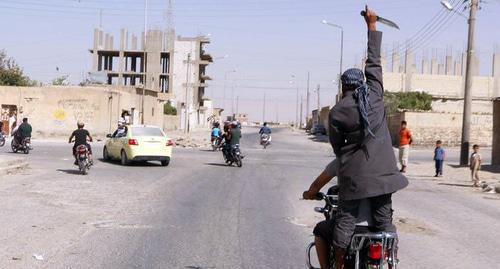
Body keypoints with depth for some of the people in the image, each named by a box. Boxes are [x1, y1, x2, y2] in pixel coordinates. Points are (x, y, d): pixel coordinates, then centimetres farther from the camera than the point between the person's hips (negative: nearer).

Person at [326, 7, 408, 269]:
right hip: (383, 170, 3)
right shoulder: (375, 93, 1)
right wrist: (372, 25, 17)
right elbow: (374, 61, 10)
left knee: (345, 219, 5)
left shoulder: (337, 112, -6)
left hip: (354, 173, -3)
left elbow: (336, 143, 4)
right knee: (384, 219, 8)